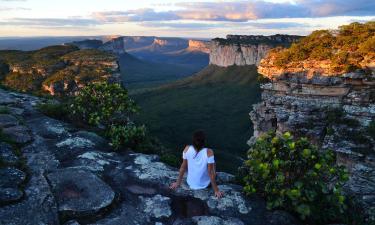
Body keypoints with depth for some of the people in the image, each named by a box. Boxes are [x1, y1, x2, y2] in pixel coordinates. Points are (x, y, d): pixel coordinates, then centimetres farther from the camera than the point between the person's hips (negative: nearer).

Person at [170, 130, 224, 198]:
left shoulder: (187, 149, -20)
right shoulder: (209, 152, -29)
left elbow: (183, 167, -9)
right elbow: (211, 173, -23)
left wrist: (178, 182, 5)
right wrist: (216, 190, -11)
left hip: (190, 184, 4)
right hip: (204, 185, -3)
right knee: (213, 167, 22)